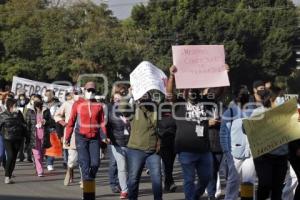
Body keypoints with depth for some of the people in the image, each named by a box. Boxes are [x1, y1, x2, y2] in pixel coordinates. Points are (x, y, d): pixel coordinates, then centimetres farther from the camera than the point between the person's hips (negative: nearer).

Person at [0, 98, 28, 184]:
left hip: (18, 139, 4)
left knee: (14, 157, 4)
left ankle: (9, 176, 12)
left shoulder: (19, 114, 5)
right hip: (7, 139, -3)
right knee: (10, 156, -16)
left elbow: (24, 126, 13)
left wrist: (27, 137, 15)